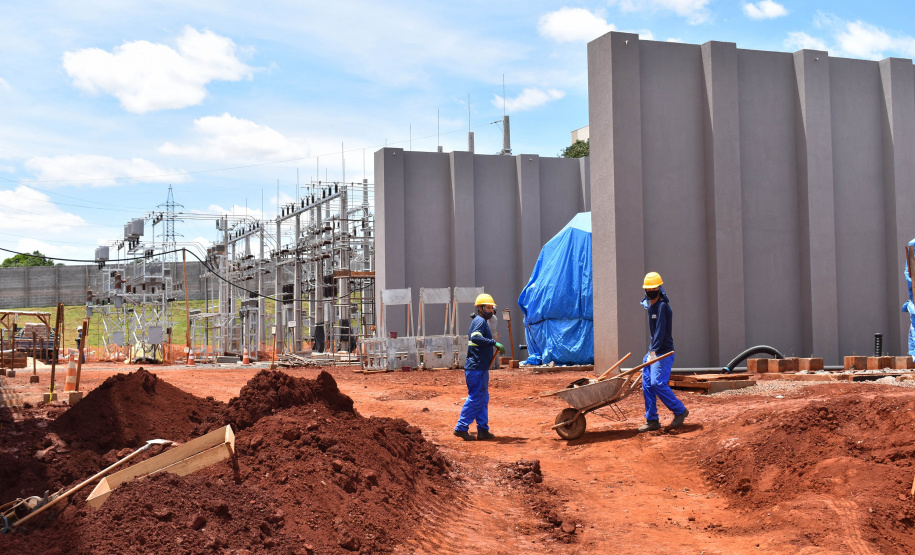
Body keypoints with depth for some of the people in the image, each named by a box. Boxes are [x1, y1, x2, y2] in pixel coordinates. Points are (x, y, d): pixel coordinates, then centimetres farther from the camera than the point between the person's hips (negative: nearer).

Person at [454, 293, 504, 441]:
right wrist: (494, 343, -33)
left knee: (483, 399, 12)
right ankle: (461, 428, -3)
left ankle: (483, 430, 15)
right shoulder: (480, 321, -12)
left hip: (480, 368, 11)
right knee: (475, 399, -7)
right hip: (476, 369, -11)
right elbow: (476, 337, -30)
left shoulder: (479, 321, 20)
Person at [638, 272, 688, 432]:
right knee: (647, 384, 4)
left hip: (663, 352, -9)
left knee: (658, 383, -16)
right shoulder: (650, 305, 15)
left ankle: (680, 411, 1)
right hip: (653, 352, 9)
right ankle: (652, 420, 9)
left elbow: (660, 331, -20)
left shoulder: (662, 306, -13)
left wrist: (654, 351, -26)